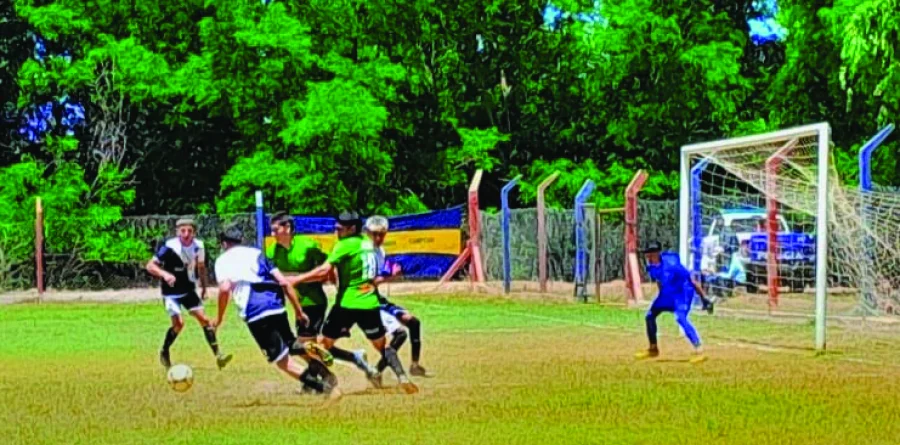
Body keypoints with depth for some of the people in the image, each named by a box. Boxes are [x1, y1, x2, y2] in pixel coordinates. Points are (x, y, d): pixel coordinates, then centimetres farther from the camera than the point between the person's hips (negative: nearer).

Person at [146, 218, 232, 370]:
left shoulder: (198, 246, -7)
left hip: (189, 290, 5)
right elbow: (150, 266, -22)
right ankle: (164, 353, 7)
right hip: (171, 291, -5)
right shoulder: (170, 247, -22)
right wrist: (164, 274, -39)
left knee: (203, 319, -5)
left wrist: (204, 286, 14)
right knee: (178, 323, -17)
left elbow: (201, 266, 12)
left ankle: (218, 355, -3)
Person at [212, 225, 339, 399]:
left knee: (284, 362, -1)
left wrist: (219, 318, 4)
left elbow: (224, 288, -8)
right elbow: (284, 282, 15)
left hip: (255, 313, -4)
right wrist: (298, 311, 17)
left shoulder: (223, 260, 12)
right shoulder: (257, 253, 25)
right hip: (276, 306, 5)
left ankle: (325, 386, -16)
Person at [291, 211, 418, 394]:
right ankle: (402, 377, 1)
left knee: (325, 342, 6)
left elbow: (324, 271, -17)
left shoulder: (345, 245, -9)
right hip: (370, 303, 6)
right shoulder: (367, 243, 12)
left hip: (348, 303, -6)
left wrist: (296, 279, -11)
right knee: (382, 345, 15)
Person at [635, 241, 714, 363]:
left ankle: (699, 351, -30)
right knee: (650, 316, 9)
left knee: (680, 318, -28)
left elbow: (692, 281, -27)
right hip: (667, 293, 8)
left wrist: (704, 299, -27)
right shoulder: (651, 267, -9)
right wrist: (661, 298, 23)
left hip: (682, 292, -8)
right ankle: (653, 349, 27)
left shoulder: (670, 265, -31)